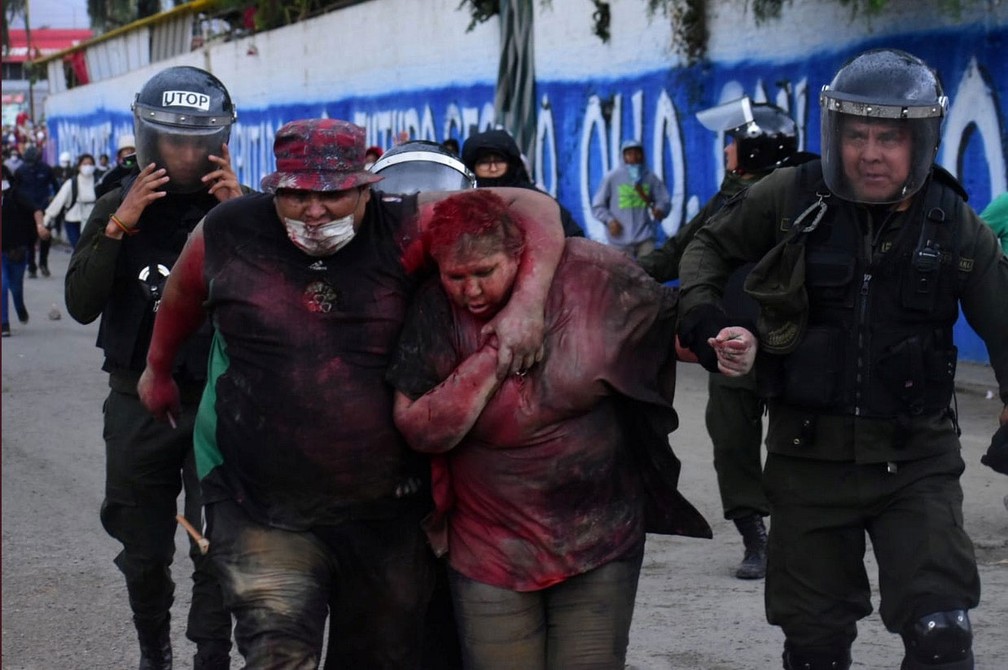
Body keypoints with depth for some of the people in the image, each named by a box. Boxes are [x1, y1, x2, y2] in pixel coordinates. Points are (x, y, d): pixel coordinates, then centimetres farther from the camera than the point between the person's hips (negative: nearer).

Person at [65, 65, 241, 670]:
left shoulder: (239, 207, -3)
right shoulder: (119, 207, 1)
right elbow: (81, 305, -9)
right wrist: (118, 228, -19)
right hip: (139, 400, 2)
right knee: (144, 552, 14)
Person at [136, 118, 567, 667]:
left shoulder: (401, 231, -10)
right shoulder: (227, 235, -5)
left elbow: (534, 208, -12)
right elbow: (180, 299, 17)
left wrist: (527, 304, -28)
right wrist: (157, 370, 32)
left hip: (388, 515, 2)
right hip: (263, 513, -1)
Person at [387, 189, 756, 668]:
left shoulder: (587, 275, -10)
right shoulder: (437, 311, -8)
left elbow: (667, 320, 3)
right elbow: (419, 428, -12)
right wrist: (493, 359, -20)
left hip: (600, 537, 0)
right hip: (492, 552, 0)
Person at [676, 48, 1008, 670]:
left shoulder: (957, 226, -4)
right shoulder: (792, 198, -6)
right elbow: (711, 244, 11)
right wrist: (698, 314, -5)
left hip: (916, 460, -1)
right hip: (810, 454, 1)